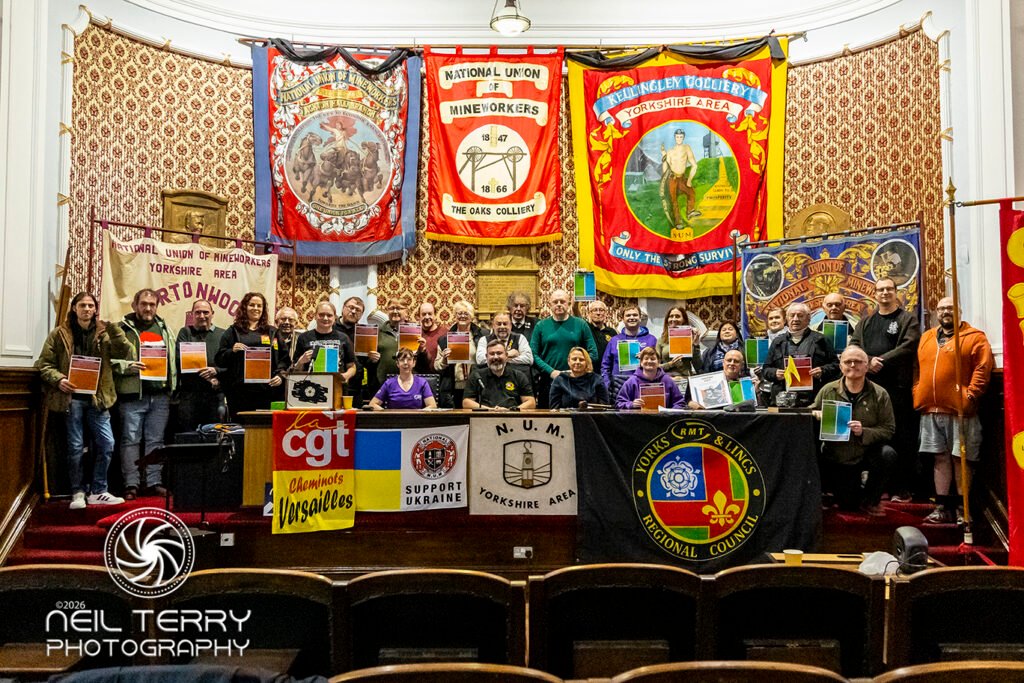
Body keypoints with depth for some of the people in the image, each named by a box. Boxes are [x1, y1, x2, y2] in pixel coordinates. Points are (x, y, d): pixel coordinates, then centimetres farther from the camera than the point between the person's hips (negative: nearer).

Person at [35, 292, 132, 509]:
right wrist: (58, 380, -17)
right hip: (72, 397, -2)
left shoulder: (103, 333, 7)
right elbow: (43, 364, 1)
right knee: (76, 447, 3)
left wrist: (114, 328, -16)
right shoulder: (60, 333, 2)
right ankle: (78, 493, 15)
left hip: (97, 397, 2)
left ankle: (98, 492, 12)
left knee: (106, 444, -1)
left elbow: (125, 354, -6)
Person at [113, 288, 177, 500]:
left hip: (160, 394, 4)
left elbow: (173, 357, 18)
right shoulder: (122, 329, 0)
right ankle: (131, 485, 6)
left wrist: (172, 385, 9)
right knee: (131, 439, 0)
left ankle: (153, 482, 16)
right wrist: (128, 366, -20)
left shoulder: (164, 328, 15)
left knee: (156, 440, 9)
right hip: (133, 394, -4)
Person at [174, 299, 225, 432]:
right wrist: (206, 377, -12)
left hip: (215, 394, 1)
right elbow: (180, 360, -4)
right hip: (189, 394, -1)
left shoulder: (222, 335, 11)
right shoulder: (185, 332, 11)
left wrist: (216, 370, -17)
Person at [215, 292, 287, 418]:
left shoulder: (272, 332, 16)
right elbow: (220, 360, 9)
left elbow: (283, 359, 12)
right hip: (240, 391, -1)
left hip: (267, 390, 1)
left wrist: (281, 376, -5)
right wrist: (232, 351, -10)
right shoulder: (233, 332, 12)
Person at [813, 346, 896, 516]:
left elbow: (888, 429, -11)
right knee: (847, 505, -2)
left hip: (865, 455, 0)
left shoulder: (879, 394, -6)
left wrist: (863, 432, -27)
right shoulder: (828, 391, -4)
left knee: (887, 454, -32)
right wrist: (816, 416, -18)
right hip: (834, 459, 1)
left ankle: (870, 501, -7)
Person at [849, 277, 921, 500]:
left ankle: (903, 488, 4)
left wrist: (882, 361, -14)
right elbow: (853, 346, 8)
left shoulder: (908, 319, 7)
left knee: (901, 438, -3)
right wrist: (868, 361, -10)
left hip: (898, 386, -4)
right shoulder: (866, 322, 20)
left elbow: (909, 346, -7)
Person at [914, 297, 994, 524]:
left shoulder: (974, 337, 0)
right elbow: (918, 370, 20)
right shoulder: (926, 338, 17)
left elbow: (982, 369, -8)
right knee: (940, 457, 8)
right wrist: (917, 394, 9)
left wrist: (971, 394, -16)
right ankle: (943, 507, 14)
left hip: (960, 410, -5)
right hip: (930, 411, 5)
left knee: (960, 459, 1)